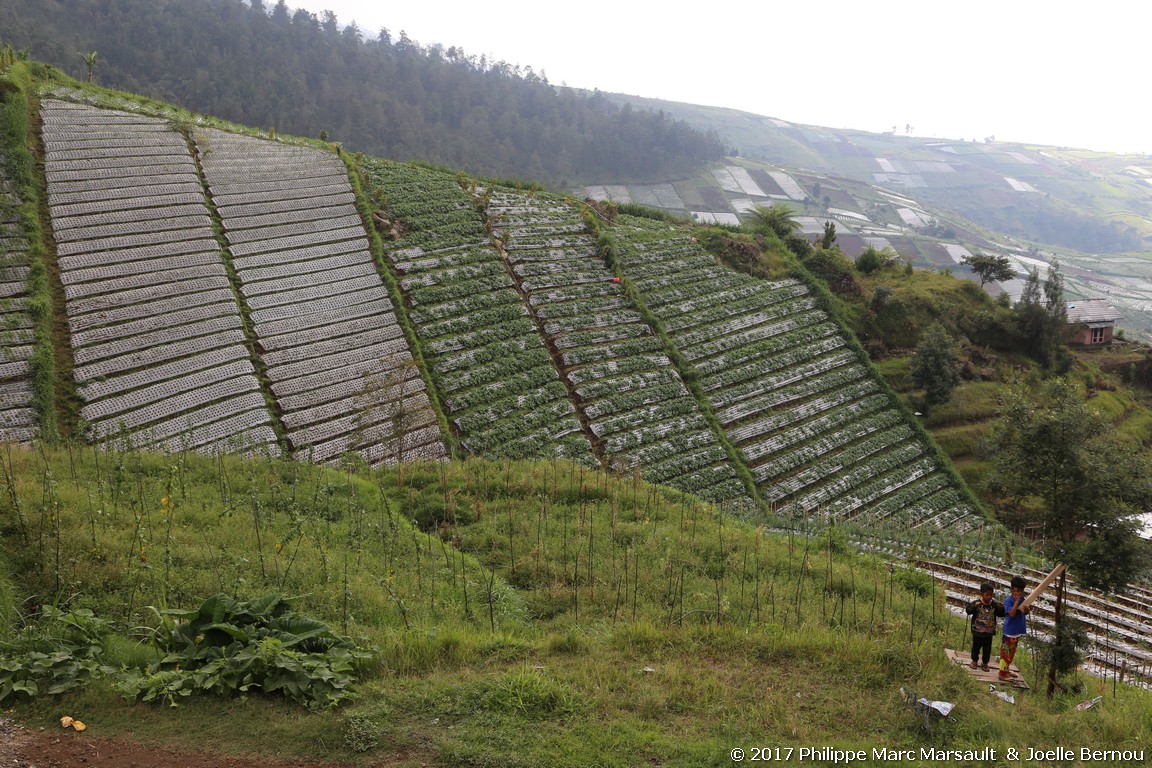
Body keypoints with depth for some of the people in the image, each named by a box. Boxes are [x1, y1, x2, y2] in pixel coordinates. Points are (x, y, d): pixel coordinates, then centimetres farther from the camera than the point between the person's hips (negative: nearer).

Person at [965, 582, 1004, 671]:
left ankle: (985, 663, 29)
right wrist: (974, 606, -35)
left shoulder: (994, 604, -5)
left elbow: (1001, 614, 2)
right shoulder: (976, 603, -13)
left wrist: (1001, 608, -18)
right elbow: (968, 610, -18)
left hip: (989, 633, 2)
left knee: (987, 649, 12)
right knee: (976, 647, 15)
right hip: (977, 631, -2)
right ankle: (974, 661, 33)